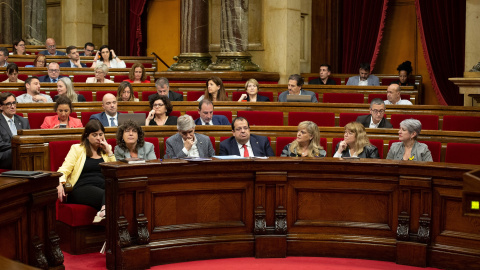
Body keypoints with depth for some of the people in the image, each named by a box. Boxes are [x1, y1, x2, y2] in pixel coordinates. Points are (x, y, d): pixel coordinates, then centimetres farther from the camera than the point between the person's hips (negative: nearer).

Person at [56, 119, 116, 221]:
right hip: (82, 188, -3)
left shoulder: (106, 150, 24)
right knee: (106, 195, -40)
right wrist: (60, 184, -16)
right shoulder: (77, 149, 17)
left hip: (104, 186, 3)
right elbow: (65, 169, 5)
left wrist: (109, 152, 8)